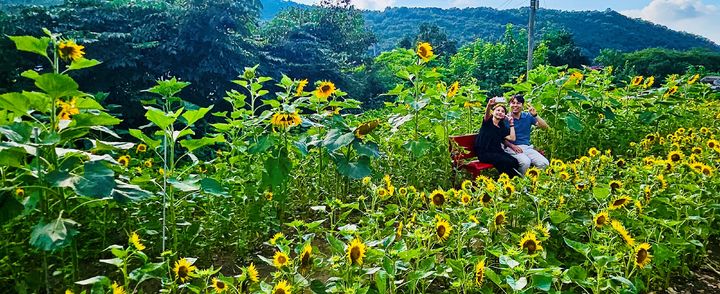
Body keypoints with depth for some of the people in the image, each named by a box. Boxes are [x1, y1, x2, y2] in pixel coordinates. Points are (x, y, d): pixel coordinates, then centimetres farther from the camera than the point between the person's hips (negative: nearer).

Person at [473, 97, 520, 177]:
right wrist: (489, 105, -44)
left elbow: (512, 138, 4)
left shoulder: (502, 127, 18)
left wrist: (511, 124, 9)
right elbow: (487, 114, -22)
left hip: (497, 151, 5)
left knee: (515, 162, -22)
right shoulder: (488, 121, 4)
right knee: (507, 162, -27)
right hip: (484, 153, -5)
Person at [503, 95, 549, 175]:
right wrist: (512, 146, -14)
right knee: (525, 162, -34)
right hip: (512, 148, -4)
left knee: (544, 163, -19)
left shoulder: (528, 116, 11)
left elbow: (545, 127, 4)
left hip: (527, 147, 4)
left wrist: (535, 115, -9)